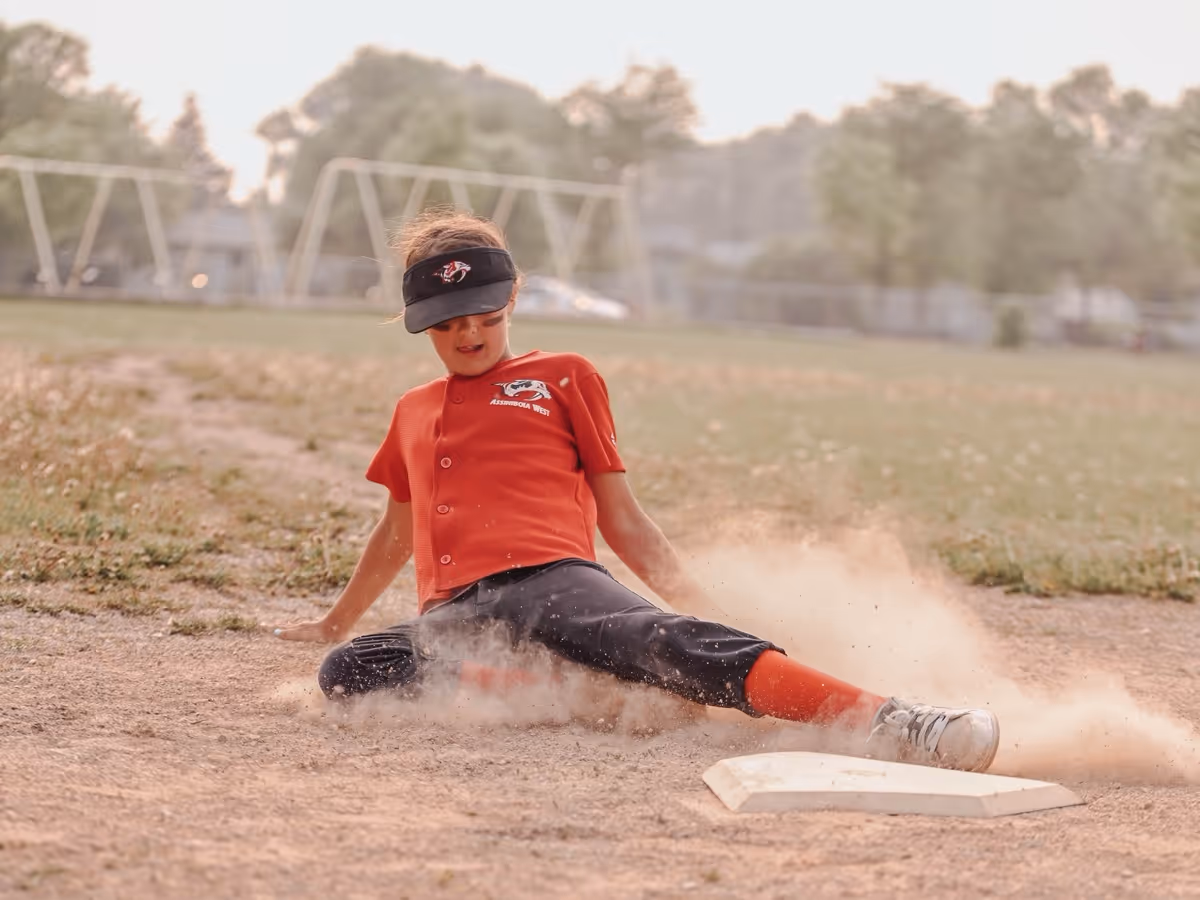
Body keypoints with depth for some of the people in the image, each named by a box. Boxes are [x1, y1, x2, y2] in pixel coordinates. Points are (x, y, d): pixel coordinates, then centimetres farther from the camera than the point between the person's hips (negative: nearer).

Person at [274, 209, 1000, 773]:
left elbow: (622, 518, 17)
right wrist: (337, 621, 54)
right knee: (346, 672, -33)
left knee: (677, 643, -37)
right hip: (453, 615, 3)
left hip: (555, 581, -3)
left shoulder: (564, 379, 20)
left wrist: (696, 602, 4)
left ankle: (886, 724, -54)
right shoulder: (414, 414, 30)